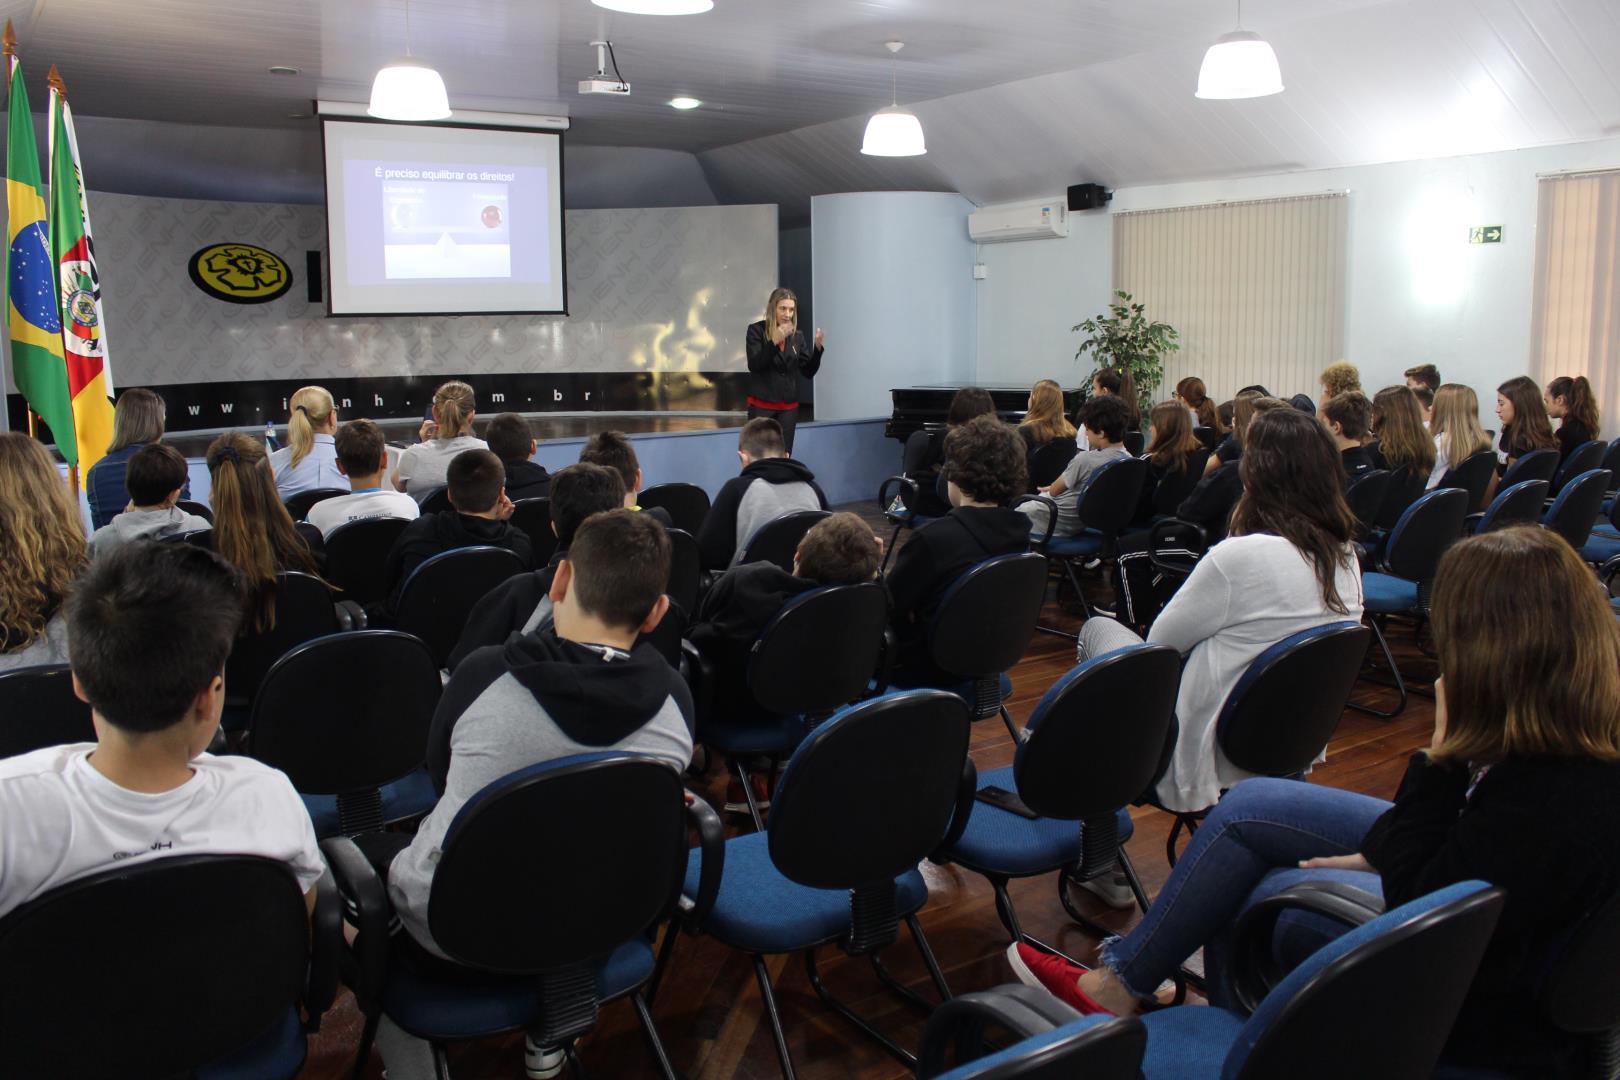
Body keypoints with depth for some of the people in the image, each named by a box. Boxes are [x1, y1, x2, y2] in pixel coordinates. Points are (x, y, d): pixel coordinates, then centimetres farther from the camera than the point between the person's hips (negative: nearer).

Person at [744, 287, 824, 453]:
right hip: (761, 406, -4)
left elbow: (808, 372, 5)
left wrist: (818, 347, -10)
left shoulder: (797, 336, 8)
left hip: (789, 408, 4)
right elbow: (754, 365, -14)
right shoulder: (756, 330, -3)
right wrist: (775, 341, -24)